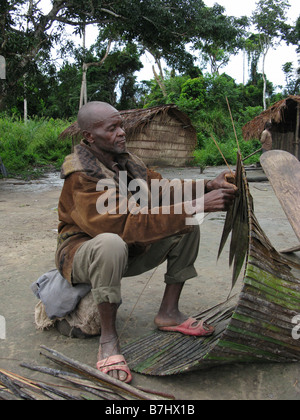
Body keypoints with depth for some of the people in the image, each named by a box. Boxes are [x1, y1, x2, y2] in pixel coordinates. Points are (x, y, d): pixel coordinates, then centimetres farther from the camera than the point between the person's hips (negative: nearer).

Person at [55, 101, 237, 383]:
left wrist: (208, 186, -17)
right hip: (84, 251, -7)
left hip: (131, 251, 8)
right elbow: (128, 223, -36)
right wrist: (196, 206, -38)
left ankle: (169, 312, 1)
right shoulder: (81, 176, -25)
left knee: (187, 227, -3)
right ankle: (108, 338, -23)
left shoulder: (125, 161, 0)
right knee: (112, 243, -42)